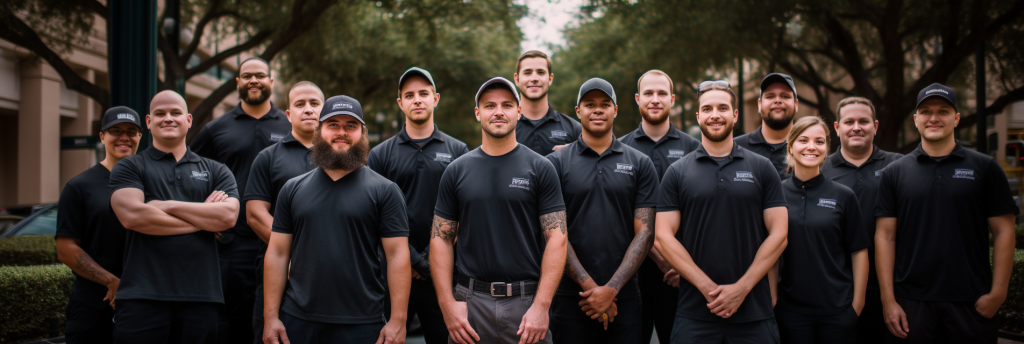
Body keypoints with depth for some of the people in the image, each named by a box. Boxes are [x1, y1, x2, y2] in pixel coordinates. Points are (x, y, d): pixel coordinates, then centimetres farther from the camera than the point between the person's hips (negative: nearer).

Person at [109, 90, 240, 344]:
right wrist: (203, 220, -3)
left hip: (202, 299, 2)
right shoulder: (129, 168, 10)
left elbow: (228, 216, -3)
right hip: (143, 298, -2)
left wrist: (169, 206, -6)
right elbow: (132, 216, -9)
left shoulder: (216, 171, 15)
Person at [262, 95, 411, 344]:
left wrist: (398, 321, -10)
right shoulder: (293, 189, 11)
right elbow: (277, 254, 8)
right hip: (297, 322, 3)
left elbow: (397, 255, -4)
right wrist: (270, 317, 1)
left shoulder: (384, 190, 1)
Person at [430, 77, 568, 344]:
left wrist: (541, 306, -12)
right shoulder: (457, 171, 6)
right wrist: (448, 304, -4)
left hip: (526, 301, -1)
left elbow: (557, 238, -4)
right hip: (470, 300, 2)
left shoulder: (540, 168, 1)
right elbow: (441, 239, 6)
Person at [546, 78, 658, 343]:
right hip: (571, 298, -1)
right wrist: (590, 286, -11)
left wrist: (611, 289, -9)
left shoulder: (640, 164, 6)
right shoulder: (556, 163, 3)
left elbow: (644, 232, 1)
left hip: (624, 298, 1)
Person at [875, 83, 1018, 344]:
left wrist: (997, 293, -6)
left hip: (971, 303, 0)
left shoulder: (985, 168, 4)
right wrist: (888, 300, -5)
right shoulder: (895, 173, 6)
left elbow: (1003, 231, 2)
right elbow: (885, 236, 2)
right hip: (910, 303, 1)